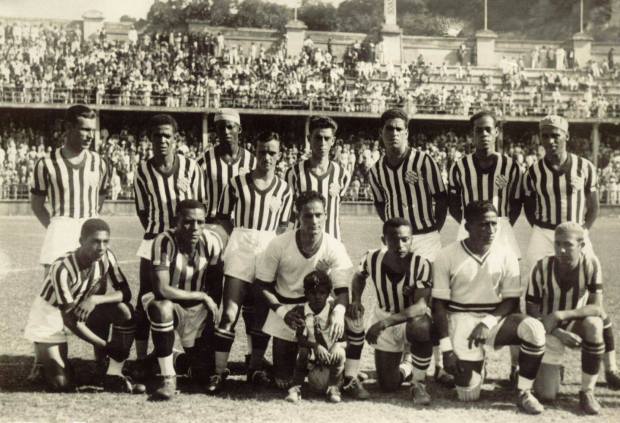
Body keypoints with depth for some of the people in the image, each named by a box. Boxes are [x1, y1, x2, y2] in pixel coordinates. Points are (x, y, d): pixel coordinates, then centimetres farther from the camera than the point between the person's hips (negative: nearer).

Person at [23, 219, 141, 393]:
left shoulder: (107, 257, -16)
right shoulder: (62, 268, -31)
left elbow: (125, 293, -13)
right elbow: (69, 319, -29)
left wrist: (95, 299, -32)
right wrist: (106, 346, -30)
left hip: (83, 311, 5)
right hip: (49, 320, -5)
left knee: (125, 311, -22)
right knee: (62, 385, -15)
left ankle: (114, 377, -14)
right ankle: (44, 358, 19)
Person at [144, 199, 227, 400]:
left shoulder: (212, 241, -14)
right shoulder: (165, 241, -25)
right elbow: (162, 289, -30)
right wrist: (203, 296, -23)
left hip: (198, 308, 4)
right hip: (171, 303, -3)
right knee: (162, 308, -39)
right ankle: (167, 377, -25)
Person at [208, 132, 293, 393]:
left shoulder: (283, 190, 9)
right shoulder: (237, 183, 5)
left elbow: (282, 227, 12)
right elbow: (223, 218, 9)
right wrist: (241, 236, -2)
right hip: (240, 251, -2)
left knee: (262, 314, 8)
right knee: (229, 313, -9)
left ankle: (255, 368, 22)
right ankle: (219, 372, -5)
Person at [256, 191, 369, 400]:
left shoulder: (334, 248, -16)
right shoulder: (279, 245, -17)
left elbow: (342, 290, -15)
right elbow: (263, 286, -8)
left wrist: (339, 310, -37)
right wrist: (282, 312, -22)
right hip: (284, 306, -1)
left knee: (355, 322, -29)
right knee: (283, 382, 1)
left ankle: (350, 379, -9)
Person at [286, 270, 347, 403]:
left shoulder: (333, 309, -8)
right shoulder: (301, 311, -7)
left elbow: (342, 336, -12)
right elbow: (300, 338, -15)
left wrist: (338, 344, -34)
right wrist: (315, 346, -33)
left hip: (331, 357, 0)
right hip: (312, 357, 0)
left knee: (340, 353, -31)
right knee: (302, 352, -30)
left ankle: (333, 387, -15)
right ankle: (295, 387, -20)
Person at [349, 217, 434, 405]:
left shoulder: (421, 264, -25)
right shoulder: (372, 259, -17)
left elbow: (421, 306, -33)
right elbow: (359, 277, 8)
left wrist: (384, 323, -42)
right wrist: (356, 299, -13)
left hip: (413, 318, -3)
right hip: (383, 321, 3)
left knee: (421, 329, -42)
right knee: (387, 386, 0)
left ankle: (419, 384, -14)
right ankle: (407, 368, 39)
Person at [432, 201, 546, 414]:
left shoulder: (505, 256, -3)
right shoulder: (447, 257, -8)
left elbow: (511, 301, -1)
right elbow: (439, 304, -6)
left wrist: (488, 322, -20)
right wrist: (446, 347, -13)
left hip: (495, 318, 2)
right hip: (461, 319, -2)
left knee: (534, 329, -29)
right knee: (468, 395, -10)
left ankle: (524, 393, -12)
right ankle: (474, 364, 26)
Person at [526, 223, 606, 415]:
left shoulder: (591, 265, -16)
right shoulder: (542, 267, -19)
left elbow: (597, 307, -22)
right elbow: (532, 312, -12)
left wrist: (560, 315, -34)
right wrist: (559, 334, -25)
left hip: (576, 325, 1)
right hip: (549, 330, -1)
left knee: (594, 324, -37)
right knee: (546, 395, -14)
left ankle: (587, 391, -17)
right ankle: (552, 370, 26)